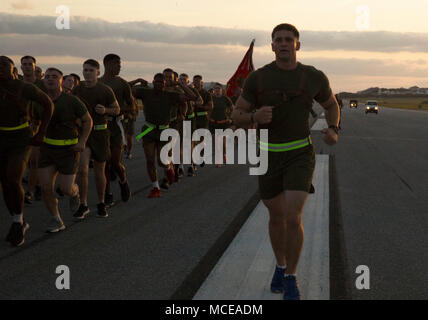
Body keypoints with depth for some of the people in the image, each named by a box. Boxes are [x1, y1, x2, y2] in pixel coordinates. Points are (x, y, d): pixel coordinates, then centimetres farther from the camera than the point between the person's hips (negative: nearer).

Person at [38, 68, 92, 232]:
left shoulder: (72, 101, -14)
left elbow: (88, 120, -3)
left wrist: (82, 142, -12)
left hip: (69, 149, -3)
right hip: (47, 149, 3)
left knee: (65, 189, -5)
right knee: (46, 187, -7)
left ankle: (74, 191, 32)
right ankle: (56, 221, 10)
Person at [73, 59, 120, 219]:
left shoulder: (105, 90, -5)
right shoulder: (77, 89, 3)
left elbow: (117, 109, 5)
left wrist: (105, 110, -15)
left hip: (100, 132, -1)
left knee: (99, 172, 8)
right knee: (82, 169, -15)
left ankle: (101, 204, 27)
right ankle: (83, 205, -1)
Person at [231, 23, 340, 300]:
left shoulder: (314, 77, -3)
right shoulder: (258, 78, -4)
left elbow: (331, 104, 17)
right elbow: (238, 116, 2)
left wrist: (333, 131, -4)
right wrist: (255, 117, -22)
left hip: (300, 155, -2)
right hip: (269, 156, 2)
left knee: (293, 219, -15)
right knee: (276, 217, 14)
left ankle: (291, 278, 6)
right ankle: (281, 266, 40)